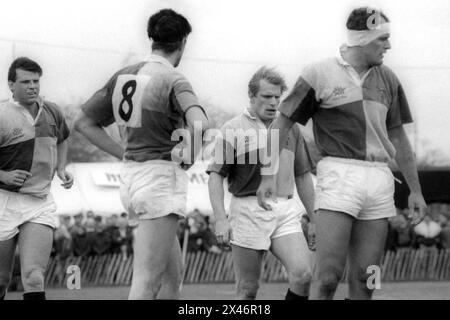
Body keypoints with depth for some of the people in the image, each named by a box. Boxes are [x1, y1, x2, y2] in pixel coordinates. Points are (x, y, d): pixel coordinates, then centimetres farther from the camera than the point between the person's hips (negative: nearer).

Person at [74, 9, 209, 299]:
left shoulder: (124, 76, 9)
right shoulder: (173, 80, -12)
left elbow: (84, 122, 16)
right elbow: (200, 124, -30)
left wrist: (124, 154, 12)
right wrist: (187, 145, -9)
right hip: (162, 179, -8)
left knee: (173, 275, 18)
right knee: (147, 284, -11)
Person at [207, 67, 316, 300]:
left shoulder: (291, 128, 15)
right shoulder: (233, 129, 2)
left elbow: (302, 177, 21)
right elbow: (215, 176, -2)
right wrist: (220, 219, -13)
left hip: (286, 212, 3)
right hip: (248, 210, -3)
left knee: (302, 274, -17)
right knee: (247, 290, -1)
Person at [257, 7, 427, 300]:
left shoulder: (387, 79, 14)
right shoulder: (319, 75, 0)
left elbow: (398, 137, 20)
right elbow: (281, 125, 4)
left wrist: (416, 190, 19)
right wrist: (269, 174, -4)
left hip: (379, 177, 5)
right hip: (338, 174, -5)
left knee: (365, 279, 1)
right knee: (328, 276, -14)